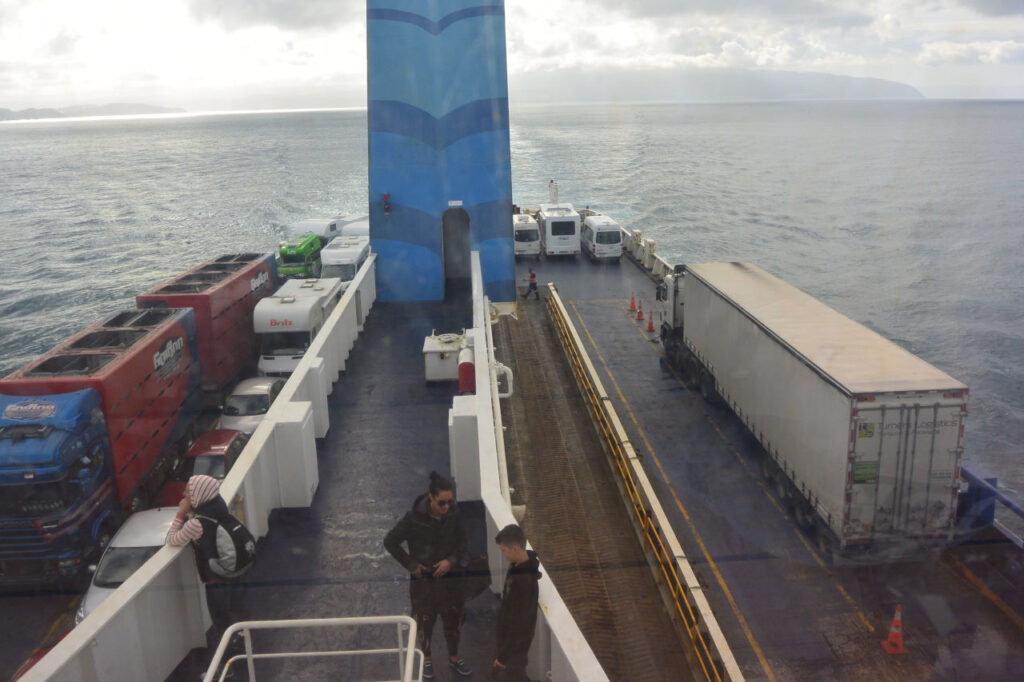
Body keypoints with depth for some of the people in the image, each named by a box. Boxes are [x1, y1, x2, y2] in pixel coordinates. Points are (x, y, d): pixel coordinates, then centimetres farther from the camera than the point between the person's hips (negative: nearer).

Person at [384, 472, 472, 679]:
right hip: (422, 580, -2)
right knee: (424, 622, 17)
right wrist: (411, 564, -14)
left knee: (453, 620, 17)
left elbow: (462, 543, 0)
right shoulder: (414, 518, -23)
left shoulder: (453, 516, -13)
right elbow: (390, 541, -14)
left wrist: (451, 560, -18)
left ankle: (454, 658, 40)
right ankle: (426, 659, 41)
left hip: (449, 578, 3)